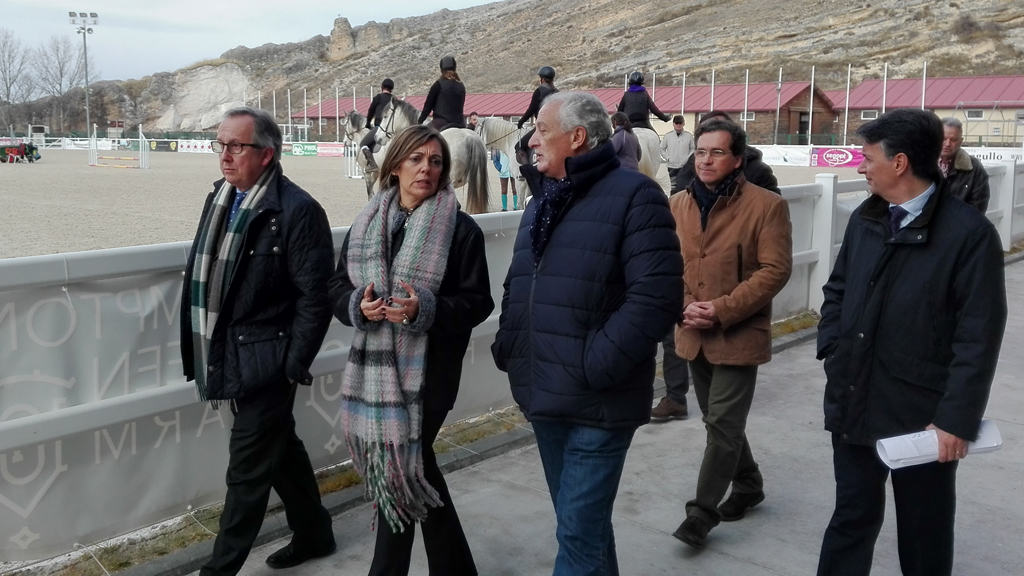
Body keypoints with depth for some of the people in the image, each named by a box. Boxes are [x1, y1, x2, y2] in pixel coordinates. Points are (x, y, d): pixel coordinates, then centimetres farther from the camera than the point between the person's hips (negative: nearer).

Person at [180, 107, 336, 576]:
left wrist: (294, 365, -15)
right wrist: (200, 350, 15)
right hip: (230, 357, 8)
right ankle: (313, 533, 38)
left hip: (264, 362, -8)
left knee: (248, 470, 2)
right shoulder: (219, 197, 8)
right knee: (281, 449, 21)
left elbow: (315, 296, -16)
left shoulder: (298, 210, -16)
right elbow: (203, 273, 15)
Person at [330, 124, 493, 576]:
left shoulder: (461, 229, -6)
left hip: (427, 369, -5)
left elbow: (478, 302, -7)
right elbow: (338, 285, 11)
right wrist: (359, 305, -11)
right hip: (375, 366, 5)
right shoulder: (367, 223, 8)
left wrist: (424, 310, -22)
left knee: (399, 470, 0)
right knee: (413, 469, 14)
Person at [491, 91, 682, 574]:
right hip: (545, 396, 8)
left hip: (596, 404, -8)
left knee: (579, 533, -3)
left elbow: (656, 295, -21)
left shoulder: (632, 196, -11)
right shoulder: (543, 202, 16)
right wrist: (506, 345, 7)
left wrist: (594, 366, -22)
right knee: (583, 523, 21)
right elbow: (517, 288, 23)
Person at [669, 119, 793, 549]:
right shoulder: (678, 205, 6)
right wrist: (685, 306, -10)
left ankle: (702, 511, 8)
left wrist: (722, 311, -20)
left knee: (722, 424, -3)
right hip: (693, 334, 6)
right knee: (719, 420, 18)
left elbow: (775, 270, -14)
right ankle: (748, 485, 39)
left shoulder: (766, 205, -10)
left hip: (739, 334, -6)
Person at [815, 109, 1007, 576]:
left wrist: (957, 418, -16)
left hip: (922, 415, -5)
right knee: (852, 515, 16)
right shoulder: (865, 220, 6)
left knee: (925, 531, 14)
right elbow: (837, 291, 16)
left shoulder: (969, 232, -13)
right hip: (853, 404, 5)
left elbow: (979, 337, -14)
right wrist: (831, 353, 3)